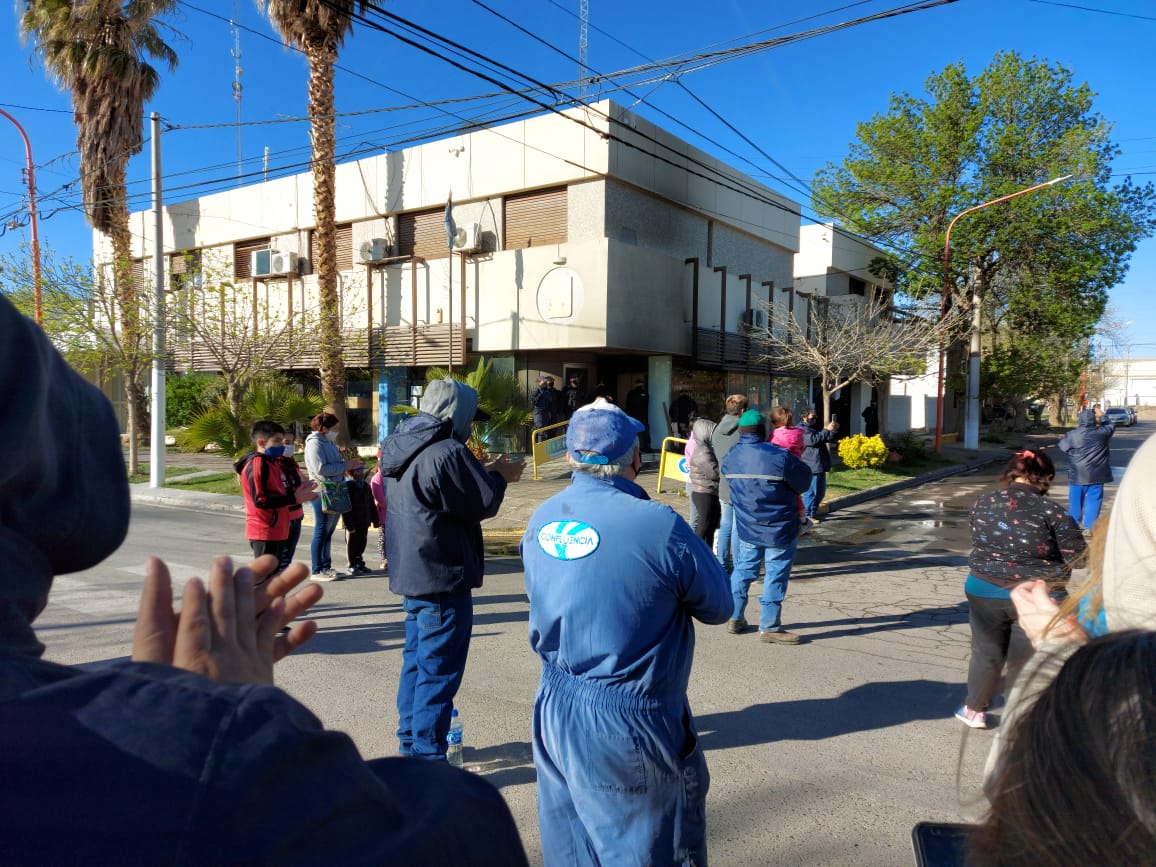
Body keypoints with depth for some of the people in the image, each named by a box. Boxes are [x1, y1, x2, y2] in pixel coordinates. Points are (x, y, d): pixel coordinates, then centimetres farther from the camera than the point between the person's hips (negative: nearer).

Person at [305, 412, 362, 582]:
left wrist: (349, 464, 3)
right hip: (322, 492, -9)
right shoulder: (315, 443, -11)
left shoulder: (330, 442, 16)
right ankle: (317, 571, 2)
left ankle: (326, 567, 21)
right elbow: (321, 468, -21)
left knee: (328, 532, 13)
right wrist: (345, 466, -16)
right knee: (321, 532, -3)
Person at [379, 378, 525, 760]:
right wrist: (499, 476, 3)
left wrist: (485, 473, 15)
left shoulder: (399, 449, 9)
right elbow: (484, 505, -15)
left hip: (411, 573, 10)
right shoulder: (447, 453, -21)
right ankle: (427, 756, 9)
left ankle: (410, 742, 33)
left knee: (416, 660, 21)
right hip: (443, 577, -10)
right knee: (439, 671, 1)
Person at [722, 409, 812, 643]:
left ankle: (734, 618, 25)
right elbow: (804, 480, -7)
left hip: (747, 528, 6)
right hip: (779, 529, -5)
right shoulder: (780, 457, -20)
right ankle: (769, 627, 10)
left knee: (743, 570, 17)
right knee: (775, 576, 4)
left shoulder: (730, 458, -3)